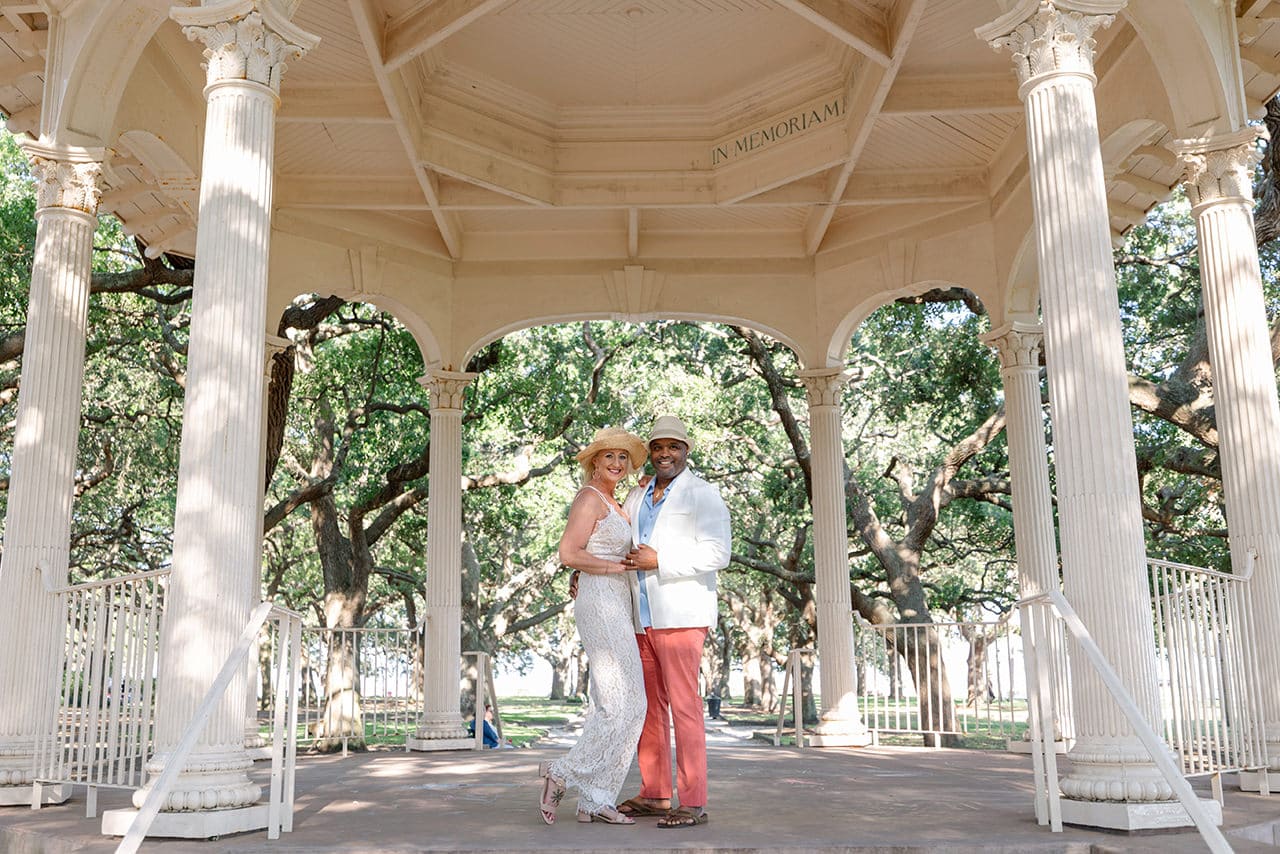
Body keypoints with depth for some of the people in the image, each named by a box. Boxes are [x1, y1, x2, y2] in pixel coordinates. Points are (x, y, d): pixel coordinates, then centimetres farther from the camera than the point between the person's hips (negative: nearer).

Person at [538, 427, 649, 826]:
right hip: (600, 608, -10)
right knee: (625, 707, -10)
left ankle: (594, 801, 11)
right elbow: (569, 554, -19)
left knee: (610, 707, 8)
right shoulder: (589, 498, -9)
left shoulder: (613, 505, 19)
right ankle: (563, 773, 0)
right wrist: (621, 565, -13)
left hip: (614, 610, 10)